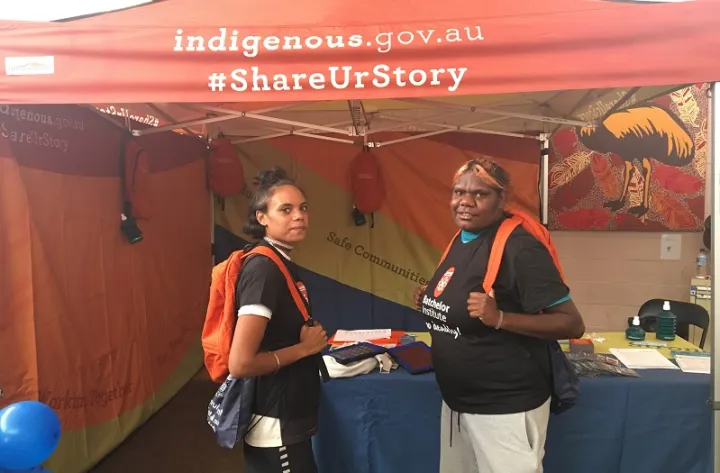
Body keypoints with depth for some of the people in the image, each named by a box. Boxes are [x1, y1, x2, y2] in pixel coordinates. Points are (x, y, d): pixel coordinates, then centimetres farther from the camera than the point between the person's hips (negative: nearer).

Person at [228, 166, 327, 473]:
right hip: (276, 427, -9)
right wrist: (304, 347, -18)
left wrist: (310, 339, 1)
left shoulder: (282, 264, 5)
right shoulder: (264, 268, -23)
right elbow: (240, 364, -28)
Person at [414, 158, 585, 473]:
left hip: (506, 407, -8)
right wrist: (431, 301, 1)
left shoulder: (518, 247, -19)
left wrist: (499, 318, -30)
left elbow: (572, 324, -19)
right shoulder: (460, 240, 5)